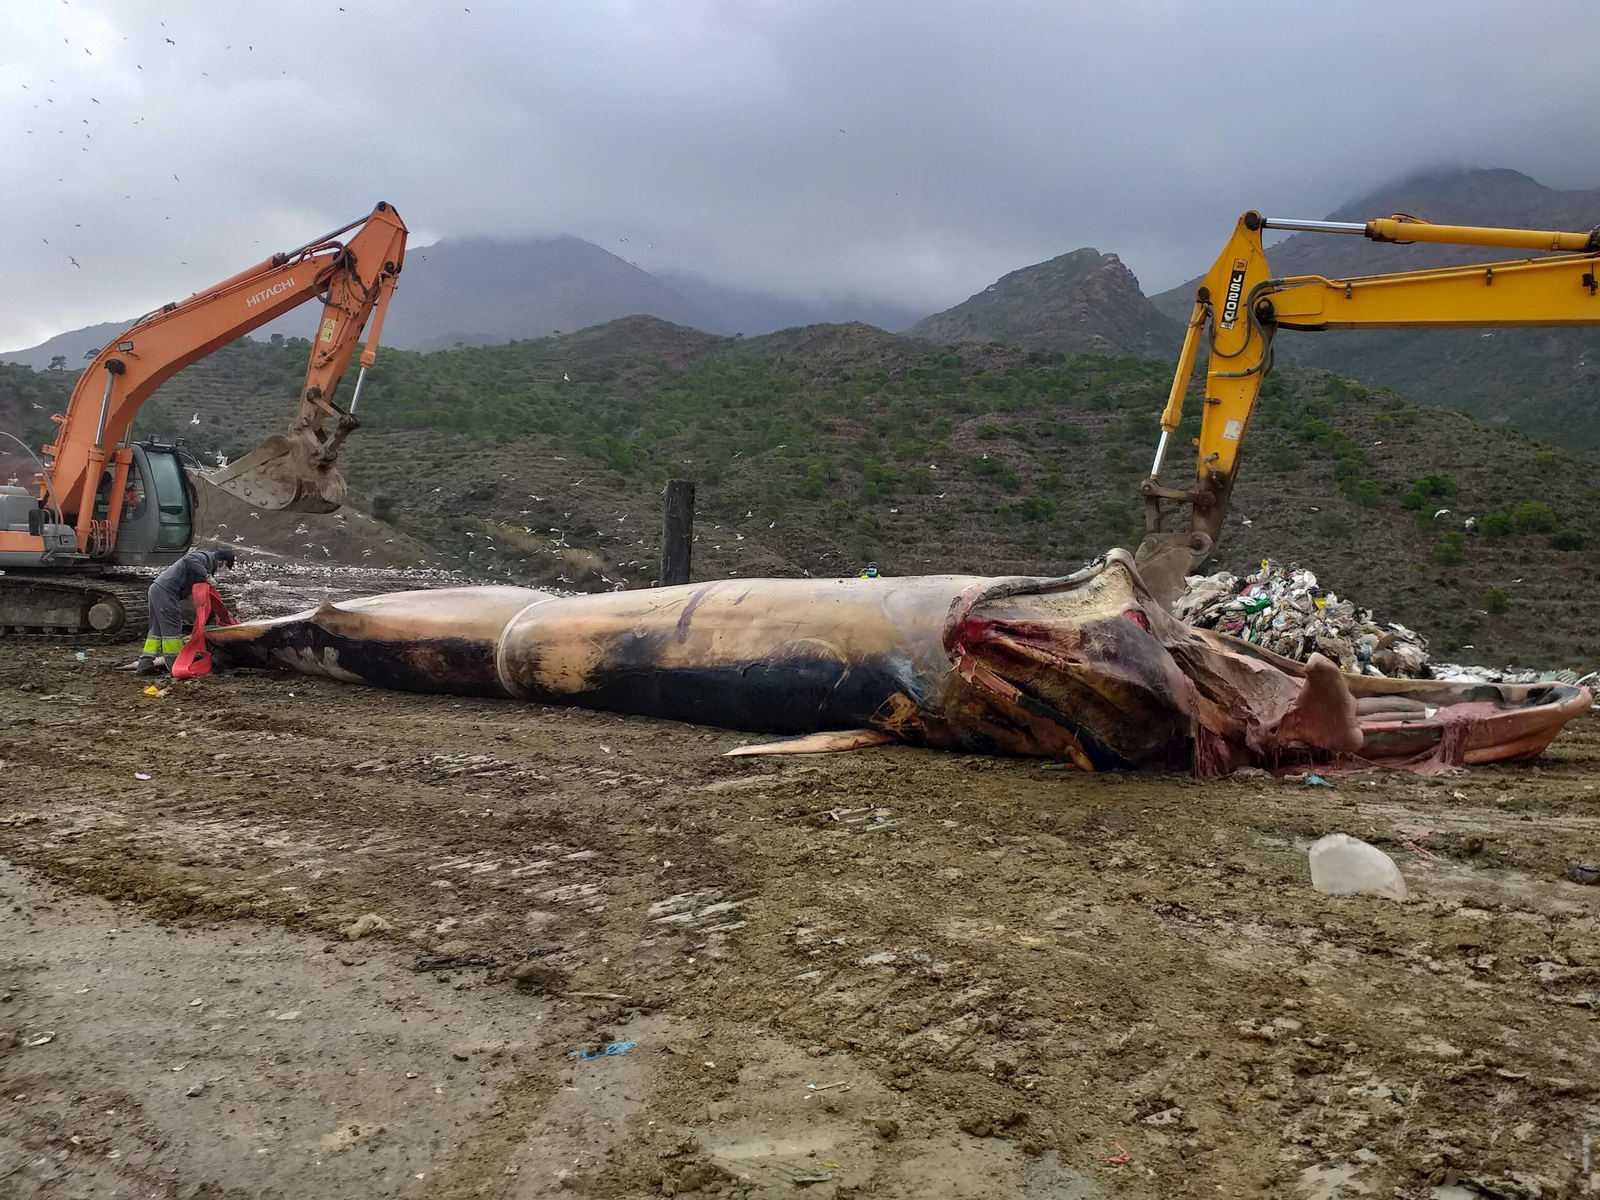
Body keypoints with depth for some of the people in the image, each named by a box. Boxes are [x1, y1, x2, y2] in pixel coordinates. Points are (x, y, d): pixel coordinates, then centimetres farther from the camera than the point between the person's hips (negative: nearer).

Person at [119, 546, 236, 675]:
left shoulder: (207, 560, 22)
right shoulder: (206, 557, -8)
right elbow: (189, 559, -30)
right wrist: (206, 575, -27)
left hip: (157, 589, 10)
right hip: (165, 591, -10)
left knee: (157, 629, 12)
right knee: (172, 627, -5)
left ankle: (144, 664, 13)